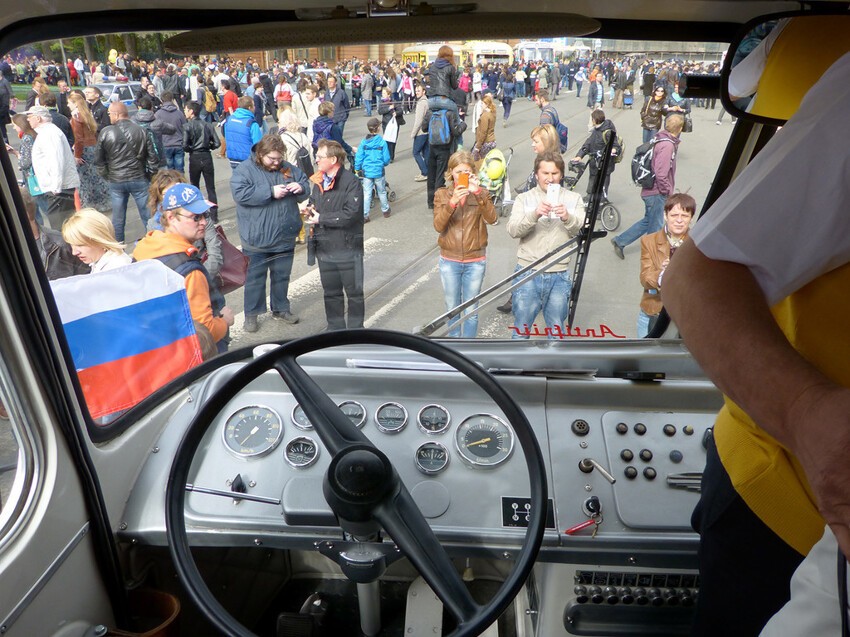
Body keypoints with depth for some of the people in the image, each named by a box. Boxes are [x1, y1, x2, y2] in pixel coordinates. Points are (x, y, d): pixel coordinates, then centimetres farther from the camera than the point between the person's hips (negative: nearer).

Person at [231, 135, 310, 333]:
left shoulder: (288, 168, 5)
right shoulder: (244, 170, -10)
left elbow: (306, 184, 14)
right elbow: (240, 194, -23)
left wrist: (301, 187, -11)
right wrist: (271, 192, -25)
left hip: (285, 237, 5)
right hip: (257, 239, -4)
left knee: (282, 275, 18)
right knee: (255, 278, 7)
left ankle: (281, 308, 35)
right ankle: (251, 313, 21)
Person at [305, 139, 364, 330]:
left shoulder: (351, 182, -15)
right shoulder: (318, 181, 9)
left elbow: (351, 214, -24)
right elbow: (313, 203, 22)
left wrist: (321, 218, -15)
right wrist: (310, 211, -3)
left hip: (348, 248, -7)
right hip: (324, 248, 7)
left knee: (354, 292, 6)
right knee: (331, 292, 16)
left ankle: (356, 330, 21)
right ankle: (335, 329, 31)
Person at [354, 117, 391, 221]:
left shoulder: (364, 142, -5)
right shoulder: (382, 142, -11)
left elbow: (358, 157, -2)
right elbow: (386, 158, -6)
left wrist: (357, 169, 10)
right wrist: (384, 163, 16)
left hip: (366, 172, 1)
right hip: (379, 171, -1)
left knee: (366, 194, 6)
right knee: (382, 192, 17)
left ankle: (364, 215, 4)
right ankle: (385, 210, 33)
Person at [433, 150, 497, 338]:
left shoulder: (481, 193, -3)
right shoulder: (442, 194, -3)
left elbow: (491, 218, -19)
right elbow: (438, 226, -14)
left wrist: (478, 193, -29)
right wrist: (452, 202, -28)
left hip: (475, 261, 0)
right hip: (449, 261, 1)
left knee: (471, 310, 9)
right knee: (452, 307, 15)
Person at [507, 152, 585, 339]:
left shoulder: (573, 199, 7)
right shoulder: (524, 199, 4)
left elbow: (583, 230, -5)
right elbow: (513, 230, -11)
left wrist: (567, 217, -25)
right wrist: (535, 214, -27)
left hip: (559, 275, 1)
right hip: (528, 273, -1)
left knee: (556, 329, 13)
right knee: (521, 327, 9)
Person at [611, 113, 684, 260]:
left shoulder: (660, 140, 7)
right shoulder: (667, 145, -22)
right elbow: (661, 173, -25)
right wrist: (668, 192, -15)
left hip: (651, 191, 9)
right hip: (657, 193, -9)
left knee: (648, 221, 21)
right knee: (655, 227, 5)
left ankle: (620, 241, 24)